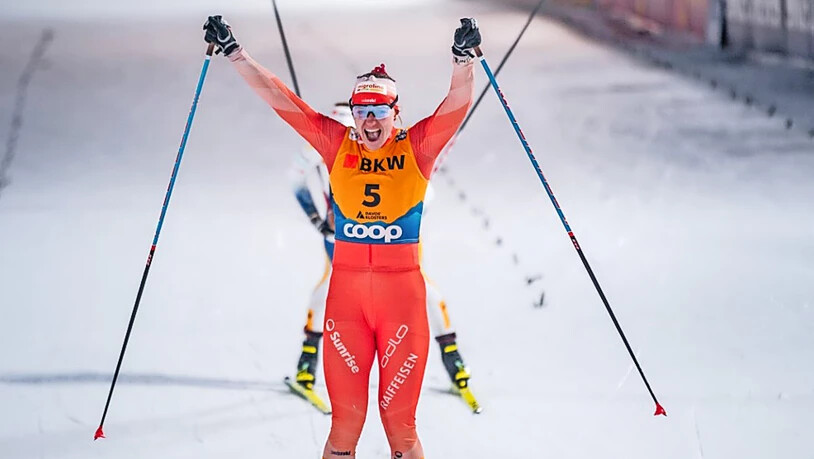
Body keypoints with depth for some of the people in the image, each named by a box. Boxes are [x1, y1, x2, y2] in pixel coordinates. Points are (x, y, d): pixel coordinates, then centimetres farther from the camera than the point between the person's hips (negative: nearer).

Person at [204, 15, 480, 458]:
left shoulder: (417, 146, 1)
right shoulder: (337, 144, 4)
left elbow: (458, 102, -12)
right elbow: (278, 97, 4)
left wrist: (464, 57, -29)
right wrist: (234, 51, 1)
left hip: (402, 291, -1)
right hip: (346, 292, 1)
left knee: (399, 419, 1)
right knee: (345, 419, 1)